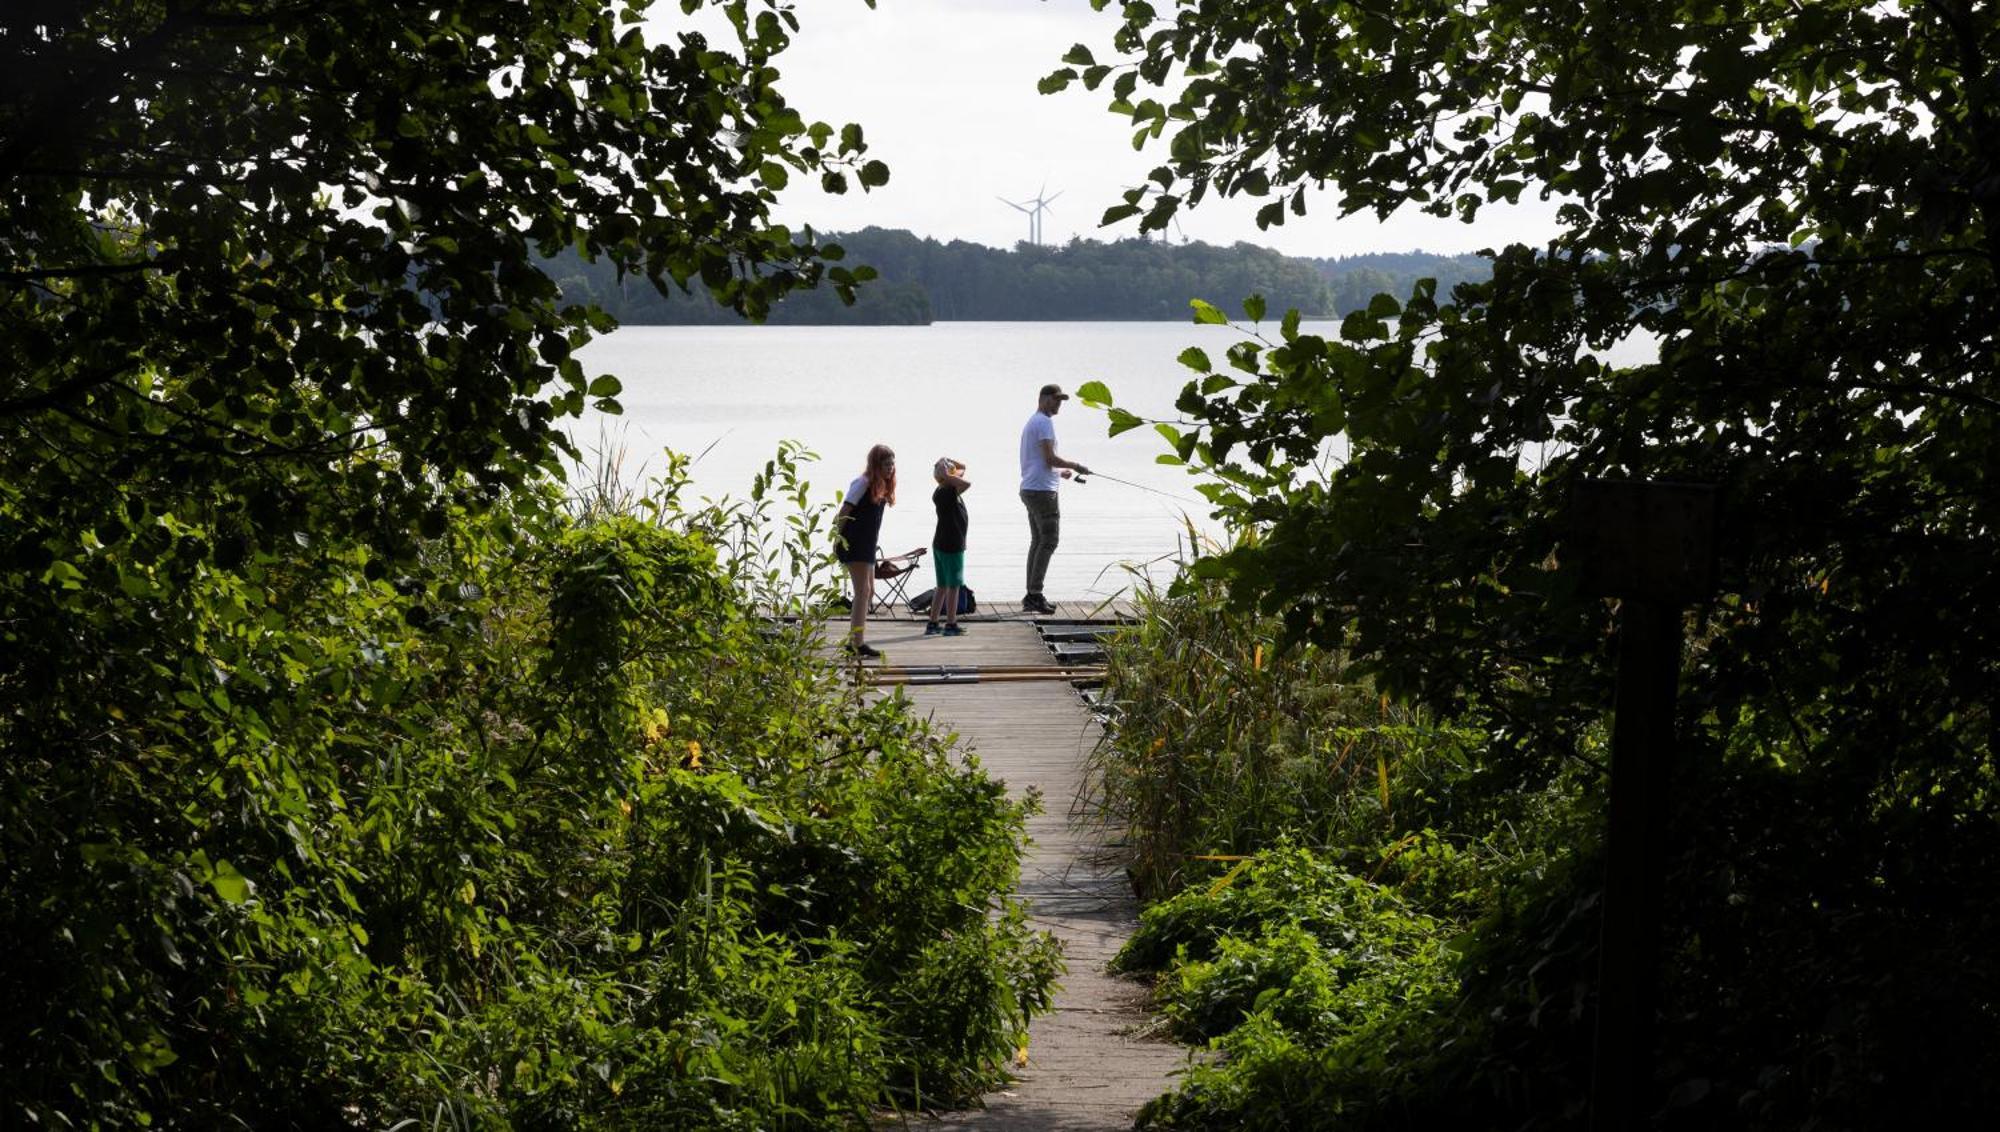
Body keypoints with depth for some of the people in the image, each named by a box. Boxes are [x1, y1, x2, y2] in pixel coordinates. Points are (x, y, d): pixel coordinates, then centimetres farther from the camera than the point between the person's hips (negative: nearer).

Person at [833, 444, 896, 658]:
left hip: (867, 546, 10)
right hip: (854, 544, -10)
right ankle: (857, 642, -12)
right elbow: (844, 511, -15)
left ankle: (854, 640, 17)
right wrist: (837, 538, -16)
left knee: (869, 591, 12)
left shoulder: (881, 487, 13)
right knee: (863, 591, -11)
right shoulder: (862, 483, -13)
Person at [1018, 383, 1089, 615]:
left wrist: (1059, 472, 27)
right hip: (1042, 490, -11)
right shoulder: (1044, 422, -10)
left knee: (1037, 541, 12)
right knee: (1049, 540, -10)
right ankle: (1035, 594, -13)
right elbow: (1050, 459, -17)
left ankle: (1032, 596, 11)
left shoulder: (1031, 423, 23)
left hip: (1029, 489, 11)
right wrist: (1074, 466, -5)